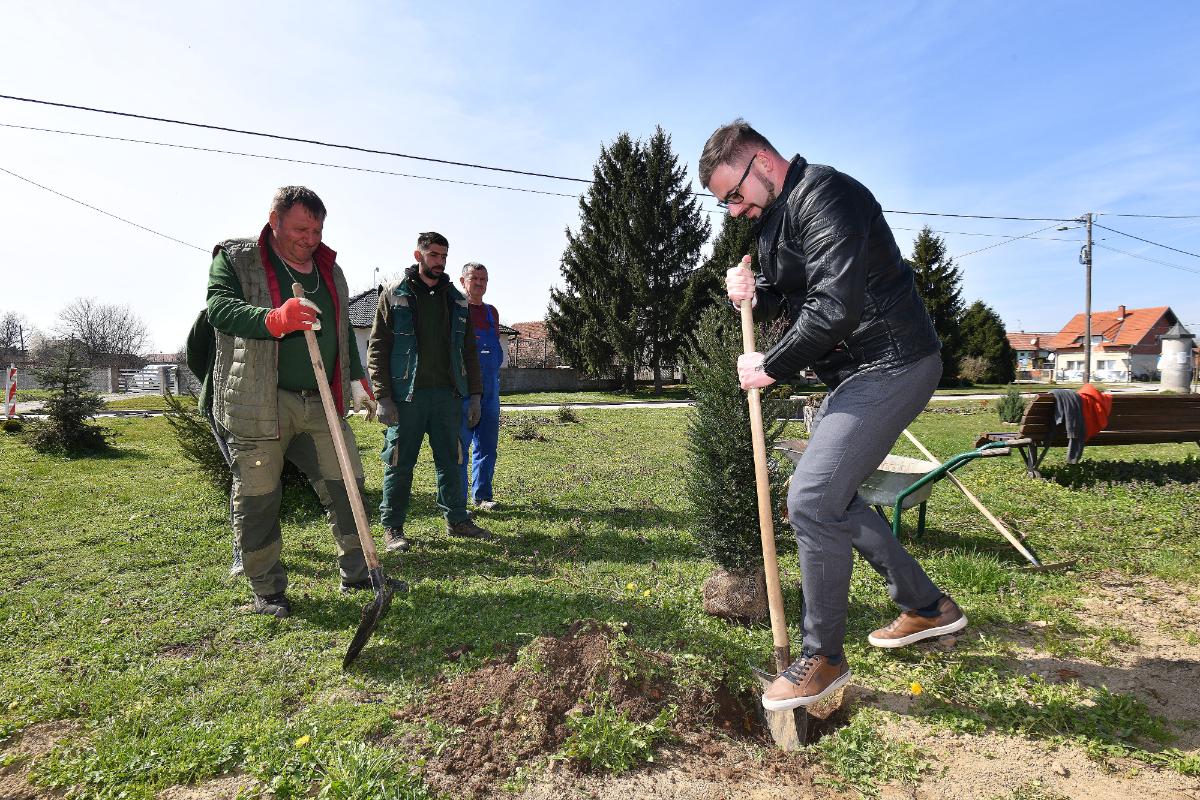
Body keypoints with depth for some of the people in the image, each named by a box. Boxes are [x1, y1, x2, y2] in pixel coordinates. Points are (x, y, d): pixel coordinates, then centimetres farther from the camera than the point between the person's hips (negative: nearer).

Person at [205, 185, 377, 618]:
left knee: (345, 483, 6)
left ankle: (357, 573, 21)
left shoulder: (329, 268, 16)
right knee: (257, 499, 3)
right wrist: (274, 320, -33)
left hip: (322, 404, 5)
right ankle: (267, 590, 20)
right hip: (257, 404, -4)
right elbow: (219, 307, -16)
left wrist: (356, 375, 23)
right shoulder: (236, 258, 0)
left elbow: (343, 328, 26)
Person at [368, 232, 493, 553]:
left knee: (450, 461, 11)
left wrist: (474, 394, 8)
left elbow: (469, 351, 15)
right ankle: (393, 528, 15)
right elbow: (377, 348, -3)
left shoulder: (456, 300, 14)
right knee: (399, 463, 3)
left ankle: (457, 520, 22)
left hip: (448, 394, 4)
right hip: (407, 396, -4)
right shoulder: (394, 295, 1)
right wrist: (383, 397, -11)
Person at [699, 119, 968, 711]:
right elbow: (791, 298, 19)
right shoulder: (774, 214, 15)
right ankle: (927, 607, 31)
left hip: (892, 366, -11)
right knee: (830, 497, 16)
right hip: (856, 372, 11)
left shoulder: (825, 196, -17)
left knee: (811, 501, -15)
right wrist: (754, 293, -3)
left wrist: (770, 367, -18)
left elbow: (836, 306, -28)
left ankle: (823, 658, 3)